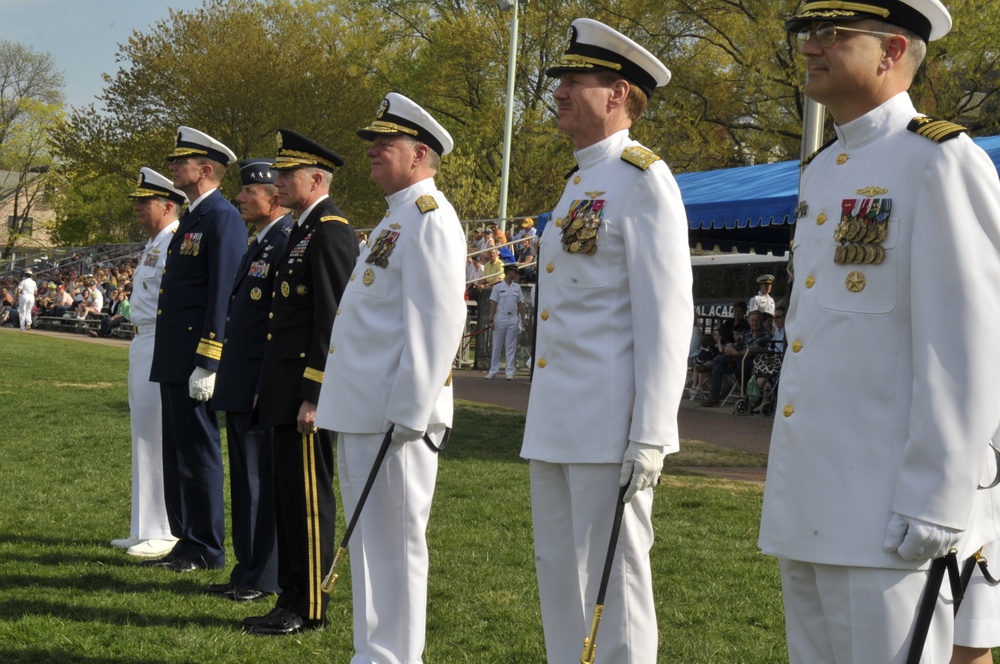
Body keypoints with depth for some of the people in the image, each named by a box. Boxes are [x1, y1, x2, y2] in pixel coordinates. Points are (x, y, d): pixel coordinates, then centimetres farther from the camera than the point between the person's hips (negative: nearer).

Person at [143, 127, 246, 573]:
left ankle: (207, 551, 4)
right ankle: (185, 542, 21)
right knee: (177, 454, 13)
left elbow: (223, 296, -18)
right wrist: (170, 361, 19)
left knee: (199, 453, -4)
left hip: (197, 361, -10)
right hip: (174, 362, 10)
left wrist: (207, 365, -21)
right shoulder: (192, 218, 18)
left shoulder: (223, 219, -12)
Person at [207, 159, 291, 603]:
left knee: (264, 481, -3)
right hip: (240, 386, 10)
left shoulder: (287, 244, -14)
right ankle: (246, 571, 22)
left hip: (264, 386, -10)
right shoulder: (258, 245, 17)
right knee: (245, 480, 14)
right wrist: (227, 376, 18)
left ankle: (265, 578, 3)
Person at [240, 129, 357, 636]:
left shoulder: (330, 231, -14)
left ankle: (309, 609, 4)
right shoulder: (303, 229, 17)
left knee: (308, 497, -3)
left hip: (308, 386, -10)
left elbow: (332, 318, -19)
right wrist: (270, 387, 18)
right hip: (286, 391, 10)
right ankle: (291, 598, 21)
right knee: (288, 495, 13)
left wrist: (313, 396, -21)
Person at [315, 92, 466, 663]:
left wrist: (407, 416, -23)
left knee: (395, 545, -3)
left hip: (394, 416, -10)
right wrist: (354, 405, 19)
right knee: (369, 543, 15)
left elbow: (437, 325, -20)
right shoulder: (397, 219, 20)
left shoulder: (429, 217, -12)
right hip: (363, 412, 10)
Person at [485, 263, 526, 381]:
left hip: (513, 318, 3)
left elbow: (520, 304, 11)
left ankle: (510, 372, 5)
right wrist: (491, 320, -8)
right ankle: (493, 372, 8)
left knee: (511, 346, 3)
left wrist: (522, 319, 5)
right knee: (497, 345, 3)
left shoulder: (517, 287, 9)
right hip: (500, 317, -3)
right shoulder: (498, 287, -1)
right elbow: (493, 304, -2)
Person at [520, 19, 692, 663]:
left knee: (614, 582, -2)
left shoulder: (642, 179, -9)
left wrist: (649, 437, -20)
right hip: (555, 428, 9)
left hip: (609, 429, -9)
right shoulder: (580, 184, 18)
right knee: (560, 577, 14)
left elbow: (667, 317, -16)